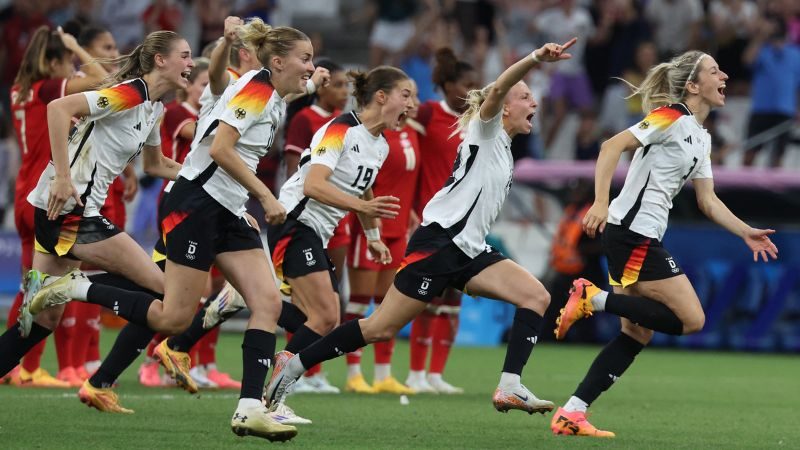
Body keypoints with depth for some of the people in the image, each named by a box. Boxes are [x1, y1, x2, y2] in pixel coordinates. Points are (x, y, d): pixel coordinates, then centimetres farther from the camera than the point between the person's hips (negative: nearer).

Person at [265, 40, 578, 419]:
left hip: (468, 251, 9)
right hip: (439, 241, -9)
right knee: (379, 329, -9)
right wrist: (535, 59, -36)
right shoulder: (486, 130, 0)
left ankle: (510, 388, -19)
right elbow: (497, 90, -22)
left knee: (536, 297, -10)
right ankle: (291, 369, 3)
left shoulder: (504, 150, 23)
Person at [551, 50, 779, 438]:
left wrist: (746, 233, 12)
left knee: (637, 332, 8)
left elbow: (708, 201, 22)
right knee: (691, 319, -11)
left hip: (642, 238, 10)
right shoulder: (672, 117, -10)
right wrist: (600, 202, -26)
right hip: (633, 232, -10)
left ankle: (571, 415, 5)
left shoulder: (702, 139, 19)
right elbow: (613, 146, -17)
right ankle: (593, 298, -10)